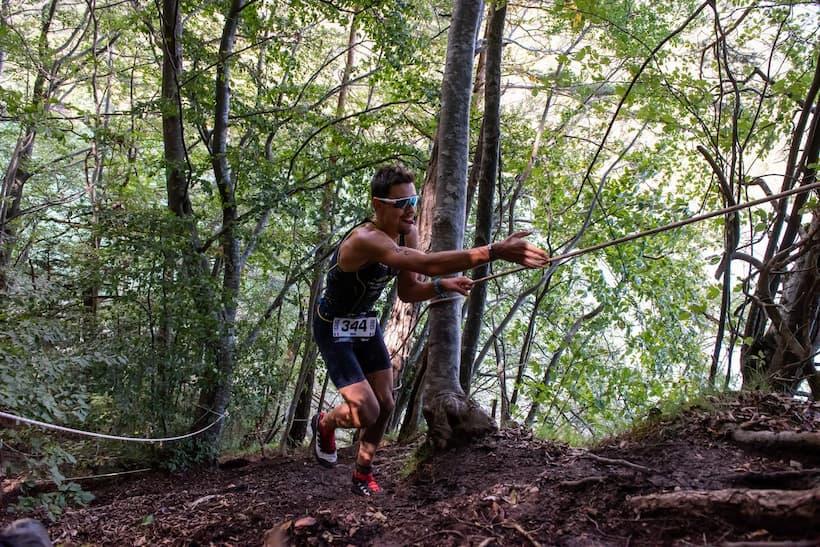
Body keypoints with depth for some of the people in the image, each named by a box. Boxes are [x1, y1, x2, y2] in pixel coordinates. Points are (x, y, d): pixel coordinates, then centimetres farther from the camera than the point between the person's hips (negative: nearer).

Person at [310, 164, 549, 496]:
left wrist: (444, 286, -23)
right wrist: (494, 252, -62)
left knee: (385, 404, 7)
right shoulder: (365, 240, -37)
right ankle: (325, 423, 22)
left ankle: (363, 472, 28)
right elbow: (427, 263, -52)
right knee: (366, 413, -12)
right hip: (334, 328, -8)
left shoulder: (407, 233, -10)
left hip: (365, 321, 8)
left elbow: (407, 291, -1)